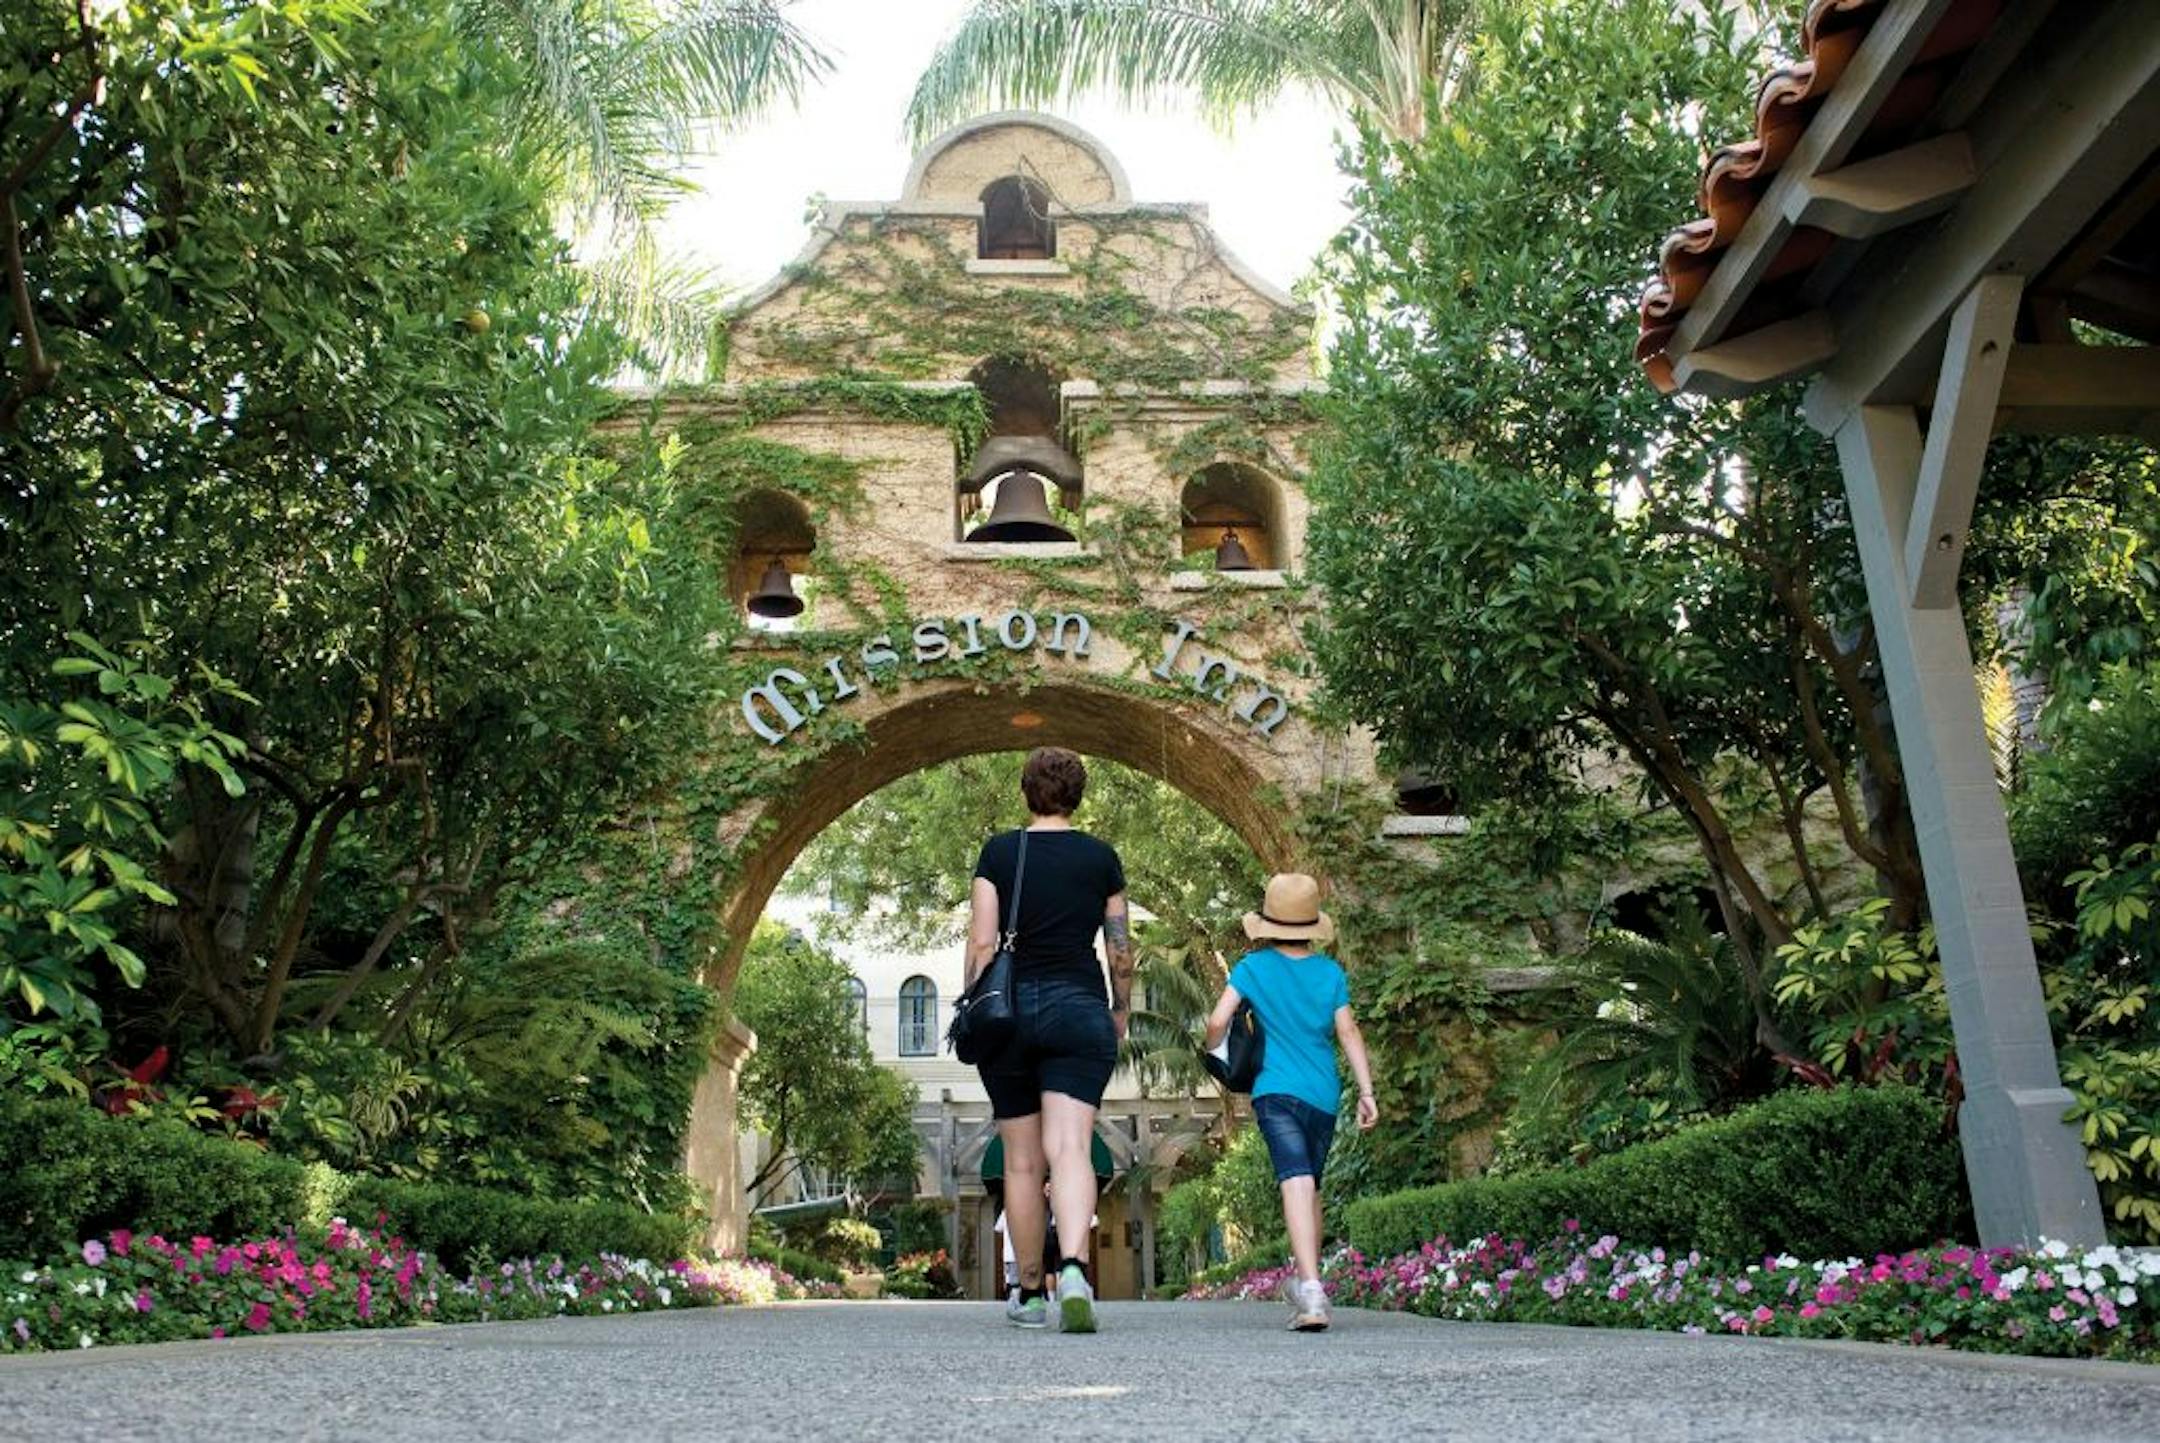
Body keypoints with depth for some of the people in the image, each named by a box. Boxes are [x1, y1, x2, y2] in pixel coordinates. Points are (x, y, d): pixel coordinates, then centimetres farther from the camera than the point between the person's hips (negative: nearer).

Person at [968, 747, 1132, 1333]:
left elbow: (981, 943, -4)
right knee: (1070, 1147, -8)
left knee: (1022, 1159, 10)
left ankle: (1030, 1294, 20)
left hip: (1010, 1007, 0)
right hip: (1080, 1009, 0)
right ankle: (1074, 1269, -31)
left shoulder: (999, 851, 1)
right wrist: (1120, 1010, 20)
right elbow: (1120, 950, 7)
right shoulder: (1101, 856, 5)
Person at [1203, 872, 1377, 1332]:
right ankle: (1305, 1284, 29)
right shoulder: (1331, 972, 8)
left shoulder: (1253, 967, 1)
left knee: (1297, 1182, -16)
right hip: (1324, 1096, 4)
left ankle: (1312, 1289, -32)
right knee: (1311, 1185, 19)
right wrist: (1367, 1091, 3)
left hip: (1277, 1091, -3)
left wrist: (1214, 1053, 16)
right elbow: (1348, 1033, 3)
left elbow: (1217, 1022, -4)